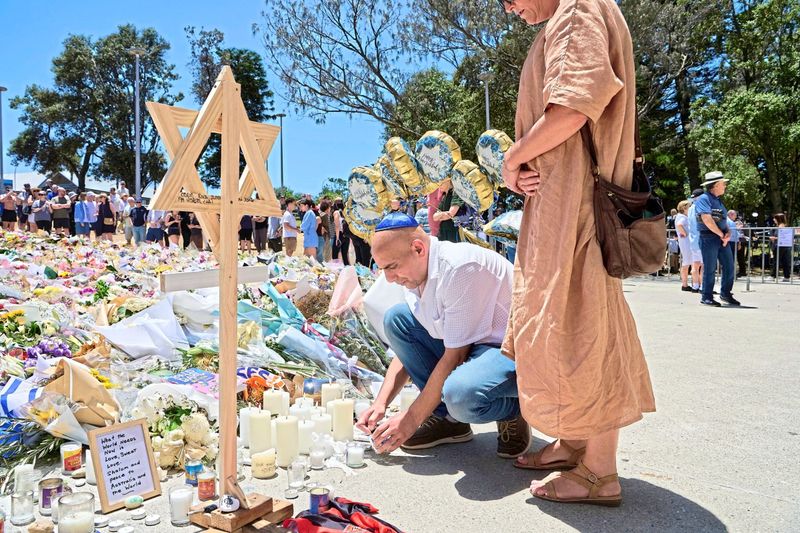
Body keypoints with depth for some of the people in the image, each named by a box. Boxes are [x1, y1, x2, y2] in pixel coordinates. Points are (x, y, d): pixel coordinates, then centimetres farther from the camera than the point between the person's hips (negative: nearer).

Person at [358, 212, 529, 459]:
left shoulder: (462, 267, -26)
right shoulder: (413, 273, 1)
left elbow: (454, 356, -24)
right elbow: (407, 347, 10)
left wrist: (412, 418, -17)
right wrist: (381, 403, -1)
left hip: (514, 350, -9)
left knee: (461, 395, -38)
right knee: (395, 318, -3)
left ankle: (512, 412, -1)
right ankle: (447, 417, 2)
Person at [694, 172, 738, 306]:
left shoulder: (718, 200, 19)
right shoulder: (703, 199, -10)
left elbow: (724, 219, 21)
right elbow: (707, 220, -20)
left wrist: (728, 232, 1)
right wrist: (722, 234, -14)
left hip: (722, 238, 8)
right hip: (709, 237, -8)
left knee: (729, 266, 9)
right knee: (710, 269, -4)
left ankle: (726, 294, 23)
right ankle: (707, 297, 5)